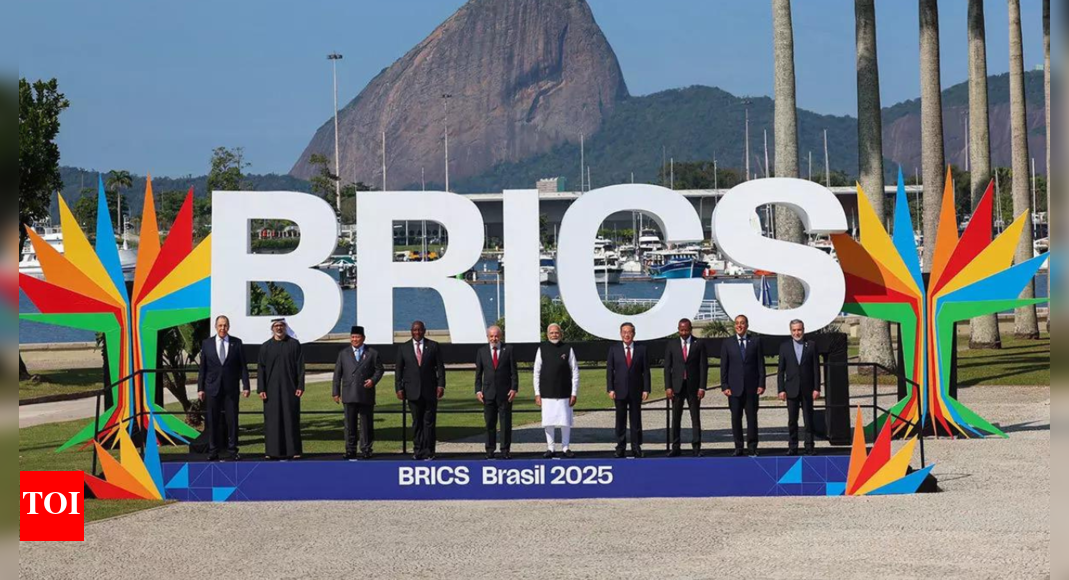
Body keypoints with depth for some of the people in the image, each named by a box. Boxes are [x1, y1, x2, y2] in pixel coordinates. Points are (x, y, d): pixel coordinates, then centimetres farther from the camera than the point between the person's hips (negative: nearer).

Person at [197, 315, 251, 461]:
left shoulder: (236, 343, 3)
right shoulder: (207, 344, 5)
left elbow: (243, 366, 2)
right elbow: (202, 368, 5)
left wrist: (246, 386, -4)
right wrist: (200, 388, 1)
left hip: (231, 388, 0)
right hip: (212, 388, 0)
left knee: (232, 420, 1)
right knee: (212, 421, 3)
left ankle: (232, 450, 8)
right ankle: (213, 451, 9)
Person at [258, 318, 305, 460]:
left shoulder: (294, 344, 3)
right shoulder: (266, 347, 5)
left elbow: (300, 366, 1)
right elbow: (260, 369, 4)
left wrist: (300, 386, -6)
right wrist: (261, 389, -4)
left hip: (290, 389, -1)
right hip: (272, 388, 1)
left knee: (291, 418, 0)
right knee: (272, 419, 1)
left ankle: (293, 450, 4)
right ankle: (273, 450, 5)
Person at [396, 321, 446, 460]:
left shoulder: (433, 346, 4)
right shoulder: (404, 348, 7)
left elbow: (440, 366, 3)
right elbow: (399, 370, 8)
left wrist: (441, 385, -7)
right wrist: (399, 388, 0)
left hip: (430, 390, -1)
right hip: (413, 390, 1)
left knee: (429, 422, -2)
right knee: (417, 422, 5)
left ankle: (428, 451, 2)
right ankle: (418, 450, 11)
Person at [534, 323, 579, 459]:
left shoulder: (567, 349, 2)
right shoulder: (542, 349, 4)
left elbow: (575, 373, 3)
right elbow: (536, 373, 6)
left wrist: (574, 393, -2)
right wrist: (537, 394, 0)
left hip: (564, 394, -1)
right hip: (547, 394, 1)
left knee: (565, 422, 1)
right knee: (548, 422, 2)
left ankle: (566, 448, 11)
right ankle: (550, 449, 10)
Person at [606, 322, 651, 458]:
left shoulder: (641, 349, 3)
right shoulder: (614, 349, 3)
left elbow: (646, 370, 2)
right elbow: (609, 370, 2)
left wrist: (646, 389, -4)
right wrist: (610, 389, -6)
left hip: (636, 390, 0)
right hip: (620, 390, 0)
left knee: (636, 420, 4)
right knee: (620, 420, 4)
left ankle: (636, 449, 10)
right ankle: (620, 448, 10)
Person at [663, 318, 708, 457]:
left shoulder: (699, 345, 3)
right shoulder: (671, 345, 6)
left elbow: (703, 366, 1)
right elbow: (667, 367, 5)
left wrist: (702, 387, -7)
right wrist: (668, 387, -4)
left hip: (693, 386, -1)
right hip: (677, 386, 1)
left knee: (696, 418, 0)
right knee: (676, 418, 3)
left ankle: (696, 448, 2)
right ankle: (675, 448, 7)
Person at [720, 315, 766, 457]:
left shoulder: (755, 341, 6)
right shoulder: (727, 343, 6)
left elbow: (760, 364, 5)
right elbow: (724, 366, 4)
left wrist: (761, 384, -2)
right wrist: (725, 386, -3)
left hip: (751, 387, 0)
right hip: (734, 387, 0)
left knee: (752, 417, 0)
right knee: (736, 418, 1)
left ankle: (752, 448, 5)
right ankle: (738, 448, 7)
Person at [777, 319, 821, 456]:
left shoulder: (811, 345, 3)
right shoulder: (785, 347, 5)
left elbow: (816, 368, 2)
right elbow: (781, 370, 5)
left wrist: (817, 388, -5)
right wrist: (781, 390, -2)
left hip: (807, 389, -1)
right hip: (791, 389, 1)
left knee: (809, 419, 2)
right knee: (792, 420, 2)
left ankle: (809, 448, 7)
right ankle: (792, 448, 7)